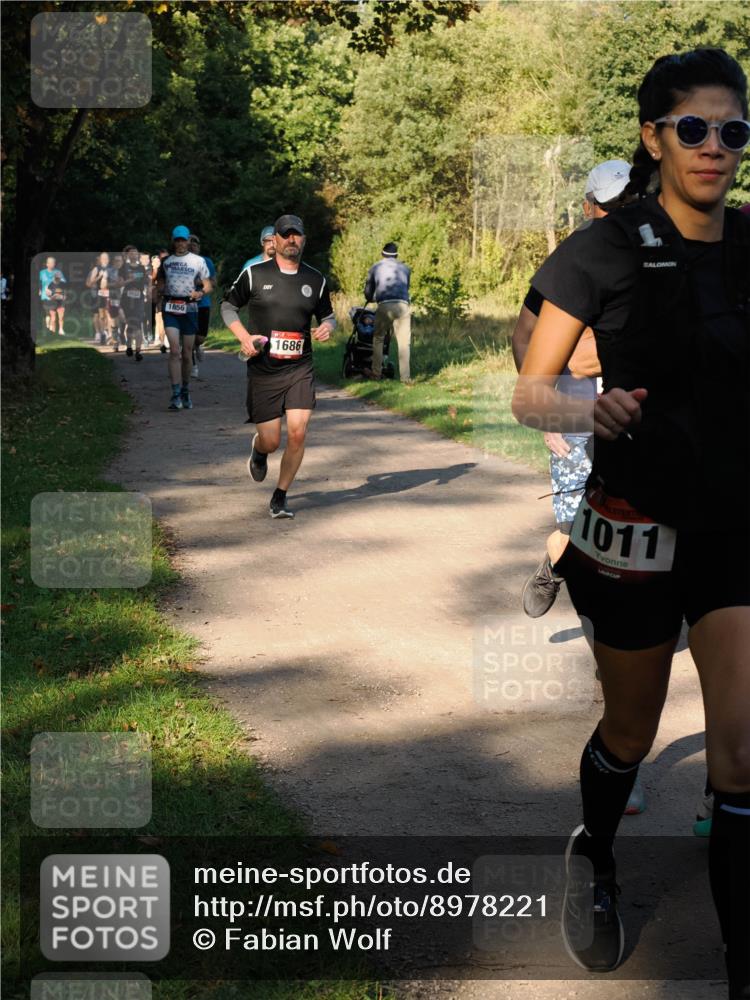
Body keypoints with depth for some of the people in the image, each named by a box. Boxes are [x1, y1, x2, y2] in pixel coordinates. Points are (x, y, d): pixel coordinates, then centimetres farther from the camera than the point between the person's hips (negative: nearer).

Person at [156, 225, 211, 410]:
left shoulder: (198, 261, 6)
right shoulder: (166, 261, 11)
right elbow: (160, 283, 23)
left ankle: (185, 391, 25)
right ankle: (175, 394, -17)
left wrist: (200, 292, -15)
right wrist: (161, 290, 1)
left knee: (187, 353, 7)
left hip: (190, 308, 0)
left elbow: (208, 284, 6)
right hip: (170, 307, 0)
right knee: (174, 350, -14)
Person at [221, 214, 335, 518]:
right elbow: (228, 305, 9)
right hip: (263, 370, -1)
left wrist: (328, 326, -6)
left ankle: (280, 498, 5)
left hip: (300, 370, 2)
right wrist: (244, 336, -7)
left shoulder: (316, 280, 6)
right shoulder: (254, 274, -1)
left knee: (298, 433, -13)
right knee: (271, 441, 0)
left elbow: (327, 315, 18)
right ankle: (258, 450, 41)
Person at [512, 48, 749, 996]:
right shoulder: (606, 252, -8)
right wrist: (593, 409, -27)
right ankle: (594, 862, 46)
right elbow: (528, 394, -8)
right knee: (632, 732, 15)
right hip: (638, 525, -2)